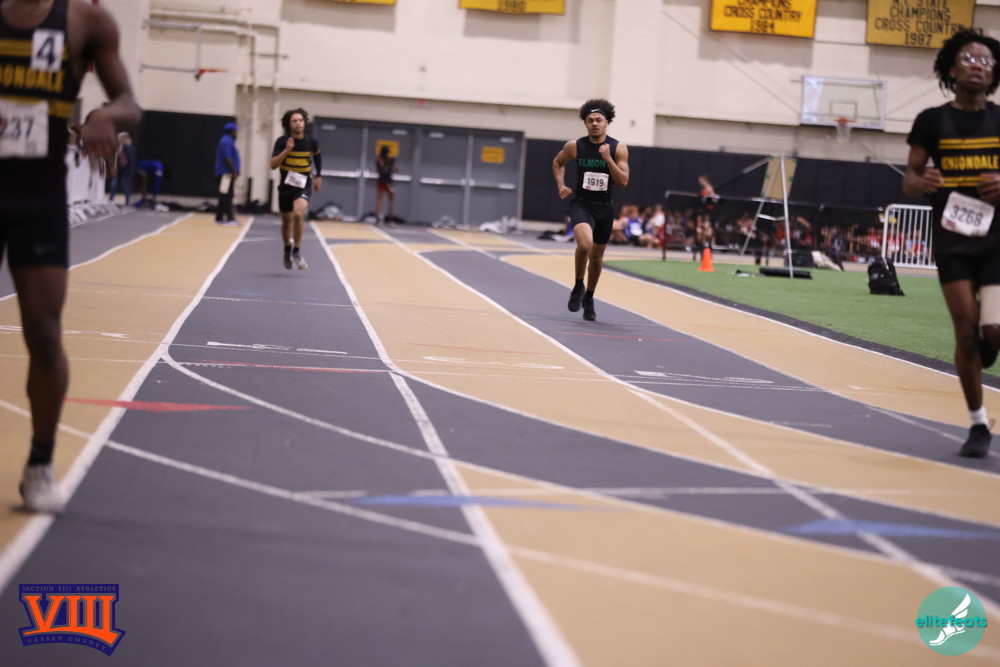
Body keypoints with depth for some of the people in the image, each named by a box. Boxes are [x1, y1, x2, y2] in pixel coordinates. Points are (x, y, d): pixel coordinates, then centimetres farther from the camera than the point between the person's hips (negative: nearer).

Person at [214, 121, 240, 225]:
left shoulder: (229, 141, 20)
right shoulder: (226, 141, -13)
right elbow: (227, 158, -21)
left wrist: (235, 172, 22)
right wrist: (234, 172, -20)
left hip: (229, 174, 11)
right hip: (226, 174, -11)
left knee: (225, 197, 11)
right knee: (226, 196, -11)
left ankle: (219, 217, 14)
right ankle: (229, 218, -14)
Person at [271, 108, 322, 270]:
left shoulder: (312, 142, -5)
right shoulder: (282, 142, -10)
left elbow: (317, 157, 17)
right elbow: (273, 165, -18)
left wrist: (319, 177, 19)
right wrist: (286, 150, -29)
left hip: (303, 186, -1)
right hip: (286, 186, 1)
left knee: (298, 213, -28)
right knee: (287, 221, 14)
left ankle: (297, 251, -14)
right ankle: (288, 249, 43)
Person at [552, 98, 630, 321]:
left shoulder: (618, 148, -6)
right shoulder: (574, 146, -5)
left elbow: (623, 182, -12)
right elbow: (558, 163, 15)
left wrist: (607, 159, -23)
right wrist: (561, 185, 1)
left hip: (605, 208, 2)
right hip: (581, 204, -2)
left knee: (597, 257, 15)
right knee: (584, 244, -29)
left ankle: (589, 298, 38)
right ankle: (578, 287, -4)